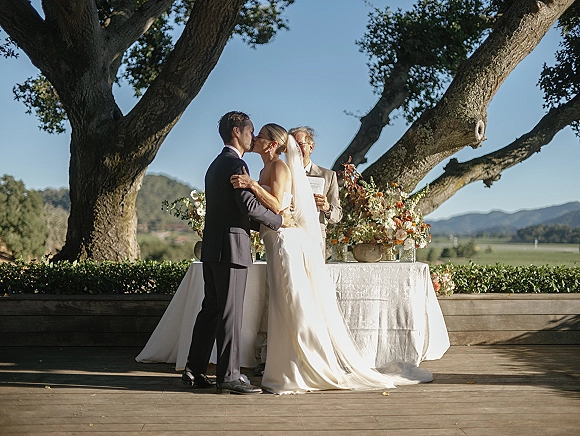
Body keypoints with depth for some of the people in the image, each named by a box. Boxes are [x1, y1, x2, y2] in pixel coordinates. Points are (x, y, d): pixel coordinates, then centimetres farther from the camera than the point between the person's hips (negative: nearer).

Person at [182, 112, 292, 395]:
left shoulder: (216, 165, 20)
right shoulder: (235, 164, -11)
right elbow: (249, 205, -20)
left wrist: (267, 222, 22)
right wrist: (279, 220, -7)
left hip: (212, 249, 10)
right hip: (230, 247, -10)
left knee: (211, 310, 13)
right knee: (230, 313, -6)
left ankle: (194, 371, 18)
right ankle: (228, 376, -3)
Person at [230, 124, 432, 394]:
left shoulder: (279, 166, -9)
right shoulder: (265, 170, 19)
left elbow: (276, 205, -20)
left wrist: (253, 186, -28)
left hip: (286, 242, -10)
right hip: (276, 243, 10)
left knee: (296, 309, -5)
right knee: (285, 311, 11)